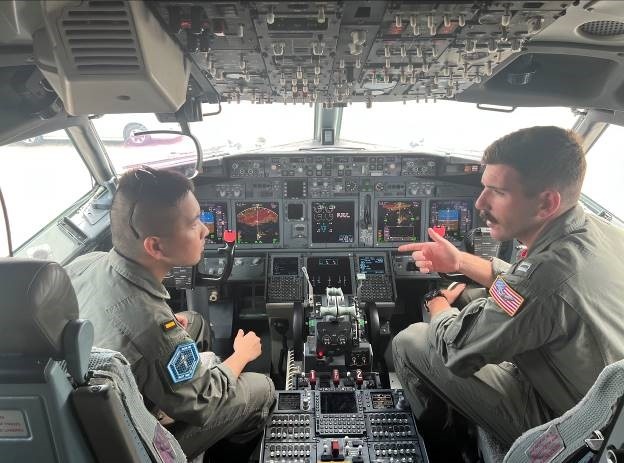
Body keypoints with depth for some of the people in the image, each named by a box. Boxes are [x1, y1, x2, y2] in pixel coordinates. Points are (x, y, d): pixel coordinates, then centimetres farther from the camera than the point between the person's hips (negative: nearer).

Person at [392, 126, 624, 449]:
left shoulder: (546, 277, -38)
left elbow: (454, 351, -22)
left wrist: (438, 301, -1)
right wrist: (460, 261, 4)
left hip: (560, 428, -8)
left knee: (409, 342, -5)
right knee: (474, 299, 19)